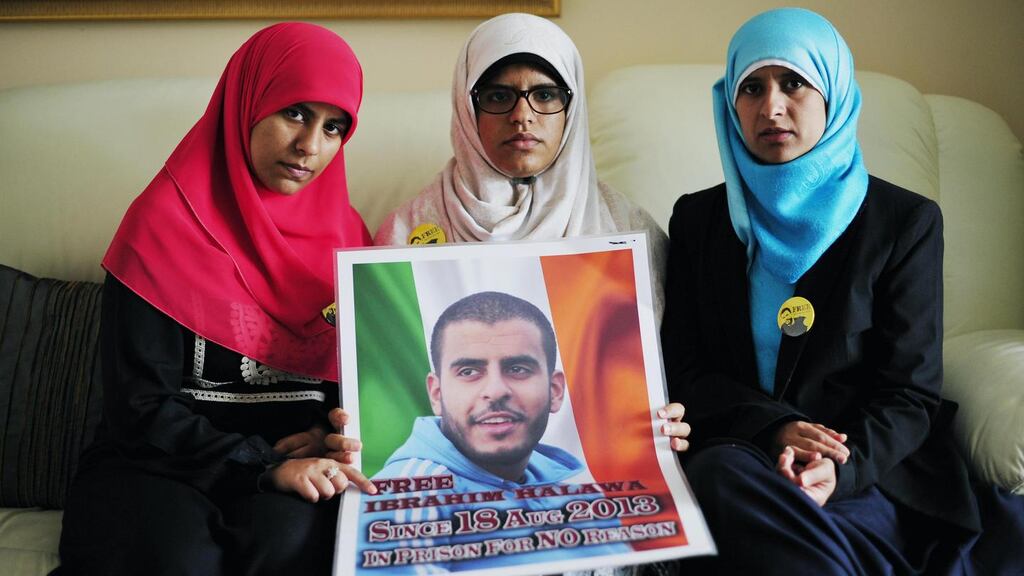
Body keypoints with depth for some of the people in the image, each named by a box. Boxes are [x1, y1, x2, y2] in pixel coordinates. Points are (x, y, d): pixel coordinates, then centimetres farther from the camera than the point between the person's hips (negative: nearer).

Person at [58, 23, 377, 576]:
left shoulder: (342, 231, 8)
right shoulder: (165, 220, -6)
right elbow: (140, 405, -10)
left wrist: (336, 432, -10)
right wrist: (264, 466, -20)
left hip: (296, 455, 2)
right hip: (166, 462, -2)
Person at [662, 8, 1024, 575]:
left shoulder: (905, 221, 4)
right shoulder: (698, 218, 10)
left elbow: (909, 391, 0)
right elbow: (686, 371, 4)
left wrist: (843, 466, -20)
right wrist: (775, 429, -14)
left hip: (870, 473, -1)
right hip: (737, 453, 1)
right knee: (717, 472, -33)